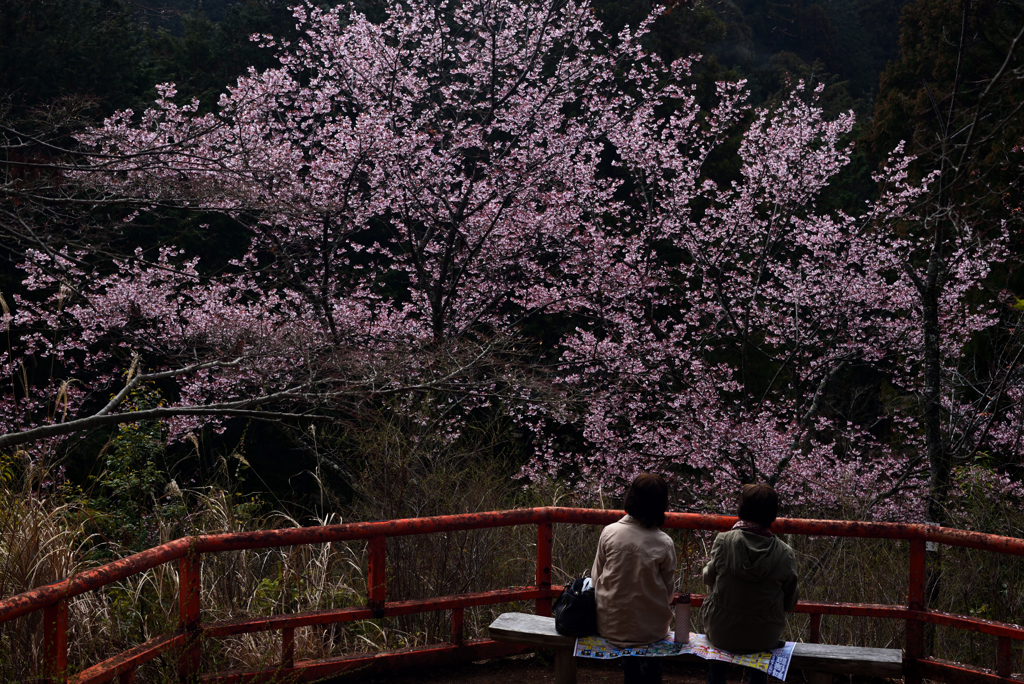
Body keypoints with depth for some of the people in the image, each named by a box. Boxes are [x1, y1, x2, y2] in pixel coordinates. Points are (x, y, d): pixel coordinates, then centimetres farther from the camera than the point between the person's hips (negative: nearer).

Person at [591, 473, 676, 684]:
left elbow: (596, 576, -2)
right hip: (649, 628, -2)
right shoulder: (664, 544, -15)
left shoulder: (609, 532, -11)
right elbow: (668, 589, -4)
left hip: (610, 625, 2)